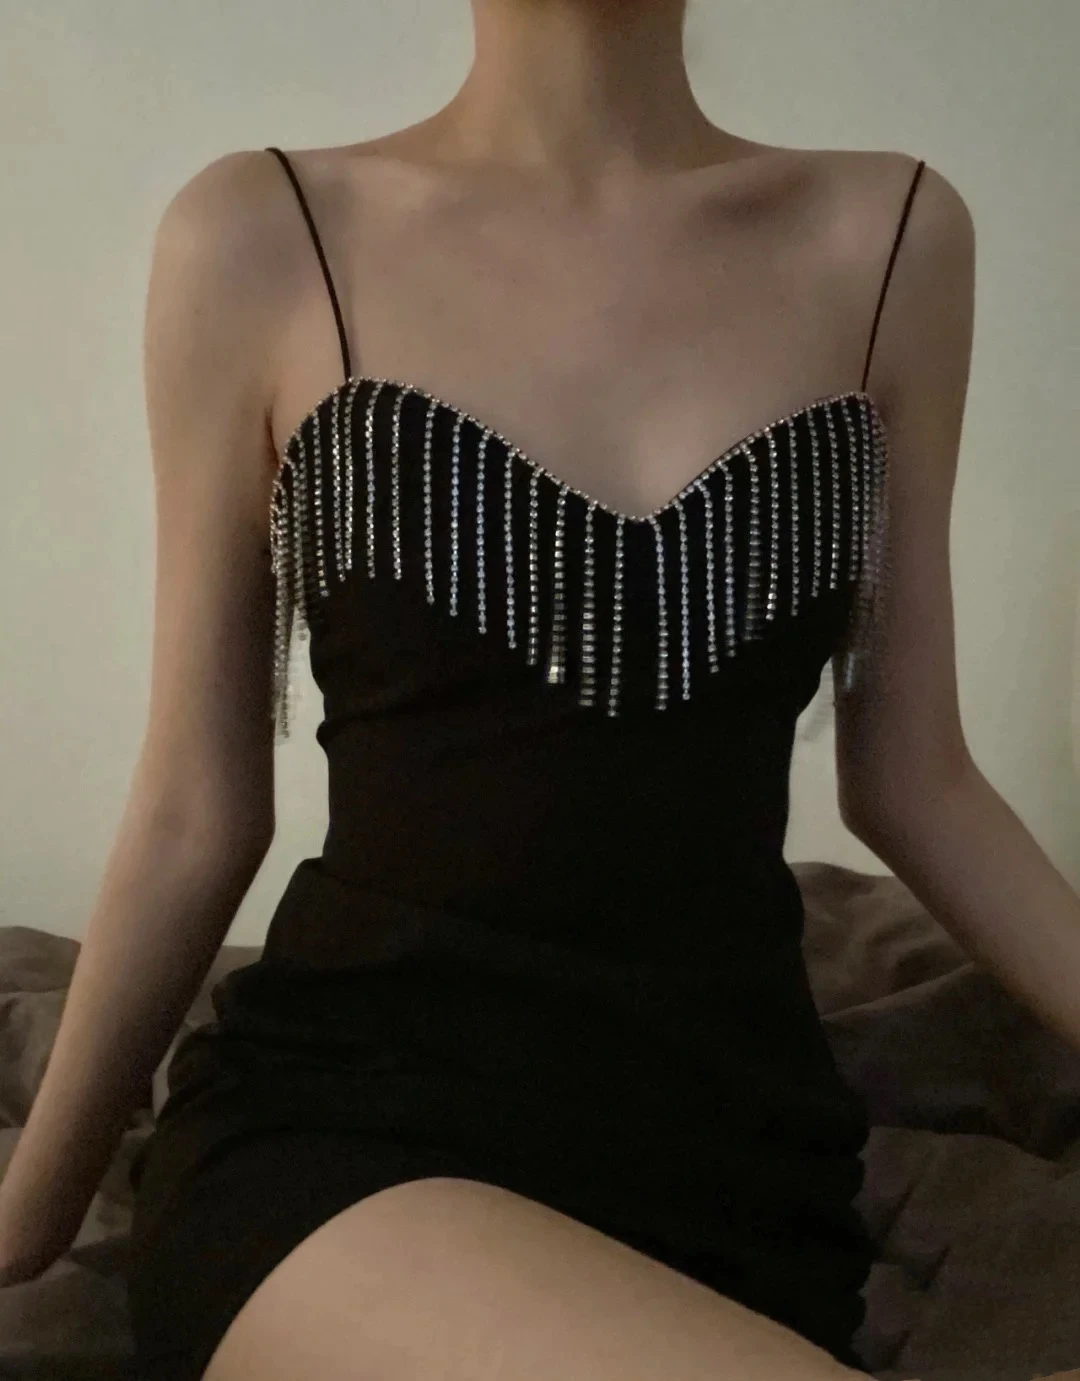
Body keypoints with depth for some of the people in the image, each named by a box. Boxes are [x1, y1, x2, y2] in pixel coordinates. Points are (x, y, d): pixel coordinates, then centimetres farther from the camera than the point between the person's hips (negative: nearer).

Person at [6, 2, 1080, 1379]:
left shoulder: (890, 235, 5)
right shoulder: (263, 237, -1)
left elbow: (908, 779, 10)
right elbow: (195, 810, 5)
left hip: (734, 1130, 4)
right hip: (334, 1122, -3)